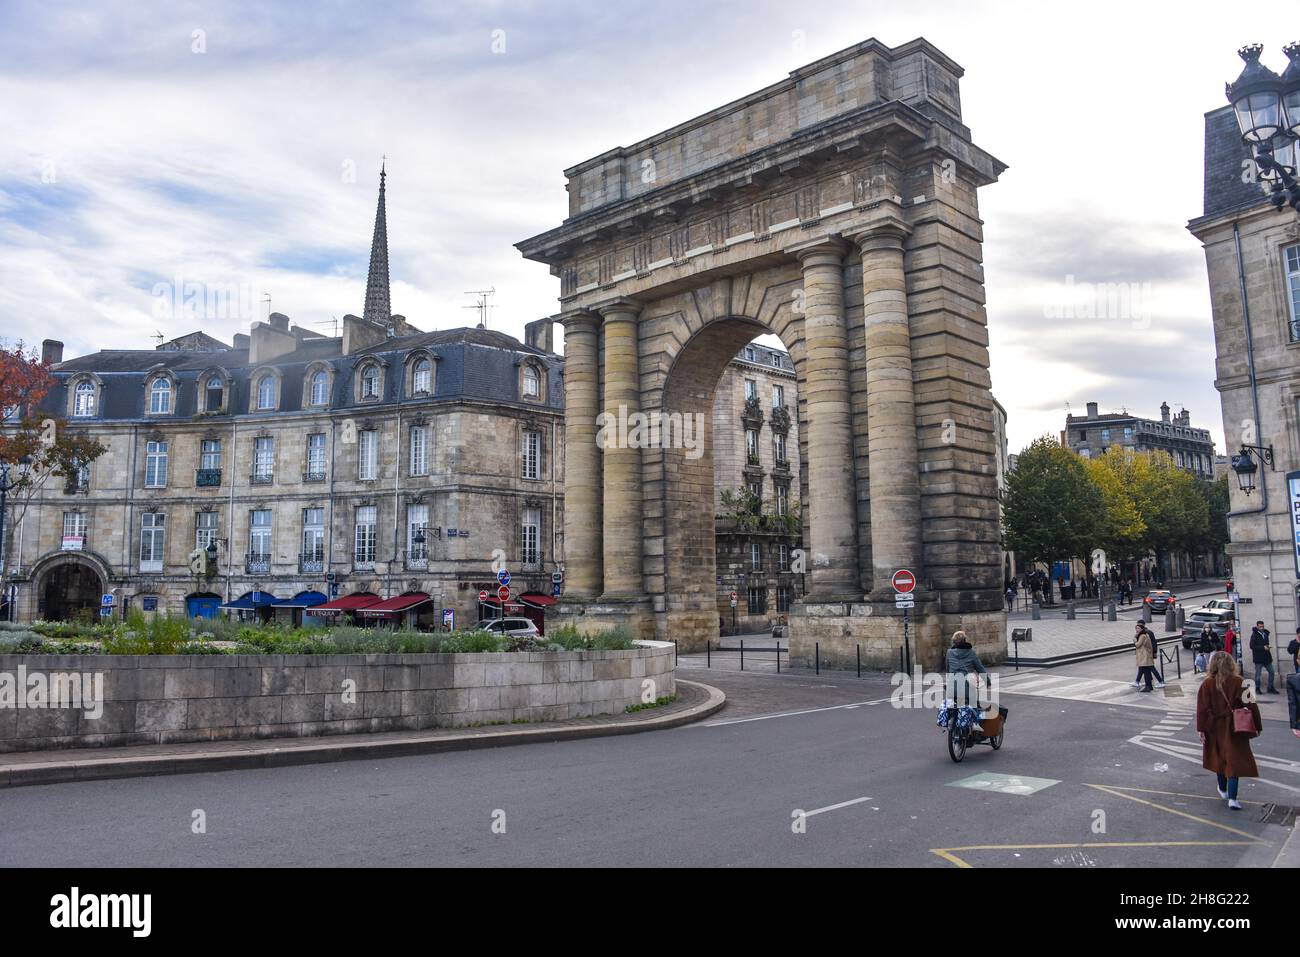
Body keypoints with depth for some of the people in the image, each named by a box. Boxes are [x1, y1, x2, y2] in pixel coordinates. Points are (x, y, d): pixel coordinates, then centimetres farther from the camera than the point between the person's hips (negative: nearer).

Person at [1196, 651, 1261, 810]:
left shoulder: (1207, 684, -9)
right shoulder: (1239, 682, -11)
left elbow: (1202, 708, -10)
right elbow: (1251, 704, -9)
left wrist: (1201, 728, -5)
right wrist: (1257, 726, 2)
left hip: (1215, 728, 2)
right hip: (1234, 728, -2)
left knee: (1219, 758, 20)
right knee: (1234, 761, 1)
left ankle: (1223, 790, 36)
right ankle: (1232, 798, -6)